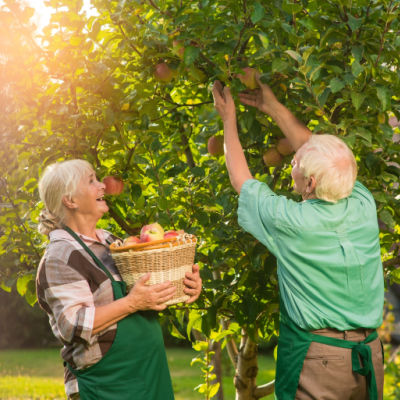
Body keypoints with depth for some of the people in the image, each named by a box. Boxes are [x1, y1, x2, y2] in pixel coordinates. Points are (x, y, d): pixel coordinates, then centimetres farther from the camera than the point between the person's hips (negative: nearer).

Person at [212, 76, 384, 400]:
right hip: (370, 356, 5)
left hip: (315, 359, -5)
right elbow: (333, 161, 12)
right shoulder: (364, 207, -6)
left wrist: (229, 117, 14)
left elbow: (241, 179, 0)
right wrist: (275, 109, 18)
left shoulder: (290, 221, -19)